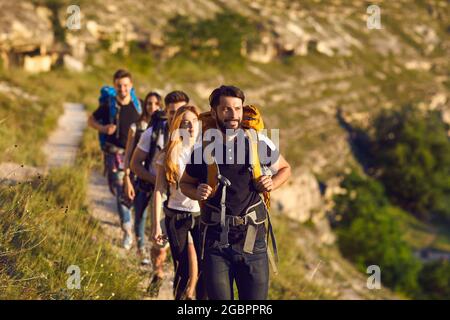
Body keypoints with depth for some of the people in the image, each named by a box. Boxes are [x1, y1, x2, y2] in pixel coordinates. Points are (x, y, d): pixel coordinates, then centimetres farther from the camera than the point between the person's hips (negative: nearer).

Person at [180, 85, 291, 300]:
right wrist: (197, 192, -6)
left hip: (252, 239, 0)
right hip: (216, 241, 0)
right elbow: (185, 183, 16)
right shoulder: (203, 151, -1)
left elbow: (285, 169, 17)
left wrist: (272, 183, -3)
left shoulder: (259, 143, -1)